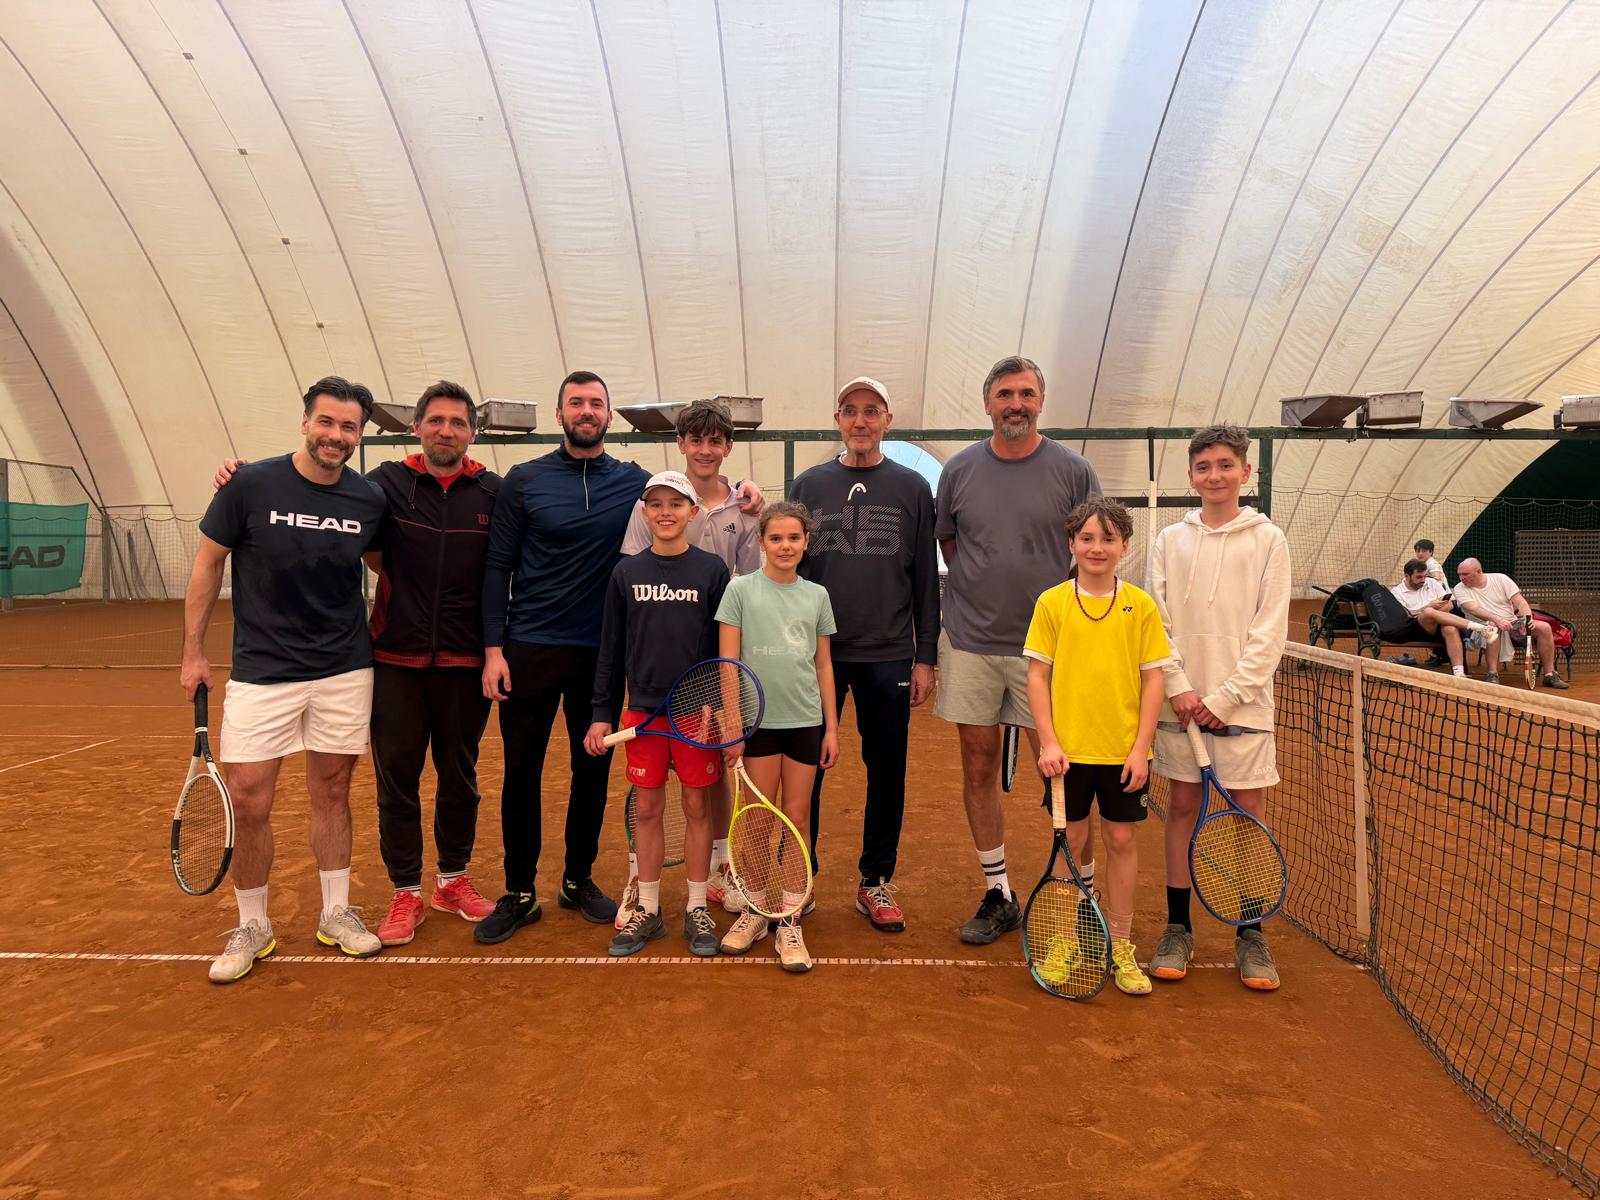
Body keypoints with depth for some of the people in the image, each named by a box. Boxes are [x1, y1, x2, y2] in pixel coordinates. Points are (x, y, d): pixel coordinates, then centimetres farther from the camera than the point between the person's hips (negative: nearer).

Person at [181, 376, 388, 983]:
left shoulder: (369, 500, -2)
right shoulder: (251, 485, -8)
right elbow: (208, 564, 1)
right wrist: (193, 652, 2)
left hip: (344, 671, 2)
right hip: (261, 670, -2)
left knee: (332, 792, 11)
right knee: (249, 799, -1)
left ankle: (336, 913, 26)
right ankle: (252, 926, 20)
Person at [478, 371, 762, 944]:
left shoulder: (634, 482, 4)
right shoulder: (524, 481, 0)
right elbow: (498, 568, 0)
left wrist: (743, 496, -4)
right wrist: (493, 648, -7)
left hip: (601, 653, 2)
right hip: (530, 649, -1)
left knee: (593, 768, 10)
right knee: (521, 769, 3)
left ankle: (579, 880, 28)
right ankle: (519, 893, 18)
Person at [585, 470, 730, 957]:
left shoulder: (712, 570, -2)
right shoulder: (626, 572, 4)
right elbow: (611, 649, 7)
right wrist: (602, 713, 4)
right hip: (643, 709, 2)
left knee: (697, 807, 6)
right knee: (646, 809, 9)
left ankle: (697, 910, 20)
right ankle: (647, 911, 23)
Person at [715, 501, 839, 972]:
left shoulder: (816, 595, 6)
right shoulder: (741, 589, -2)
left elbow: (823, 664, 10)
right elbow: (728, 663, -3)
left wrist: (832, 727, 6)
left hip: (805, 721, 2)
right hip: (758, 721, -2)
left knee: (797, 818, 7)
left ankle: (790, 920, 16)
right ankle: (755, 910, 22)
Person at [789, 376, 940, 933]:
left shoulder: (913, 488, 5)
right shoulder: (809, 486, 6)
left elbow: (926, 580, 5)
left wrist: (925, 658, 1)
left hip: (888, 657, 0)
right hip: (817, 654, 0)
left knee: (887, 773, 7)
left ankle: (876, 881, 23)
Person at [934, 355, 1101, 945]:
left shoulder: (1073, 471, -1)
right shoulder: (959, 470, 5)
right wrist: (985, 591, 9)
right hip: (970, 646, 3)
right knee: (978, 771, 8)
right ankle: (998, 895, 24)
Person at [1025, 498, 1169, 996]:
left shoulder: (1141, 605, -1)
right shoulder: (1052, 603, -2)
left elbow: (1152, 679, 0)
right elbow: (1037, 675, -2)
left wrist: (1141, 747, -5)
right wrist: (1048, 742, -9)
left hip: (1124, 749, 1)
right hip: (1069, 748, -1)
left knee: (1121, 840, 9)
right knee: (1071, 839, 9)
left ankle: (1120, 946, 23)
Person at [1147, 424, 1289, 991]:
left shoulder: (1268, 540, 0)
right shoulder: (1170, 540, 6)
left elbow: (1269, 632, -5)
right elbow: (1157, 622, 3)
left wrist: (1226, 697, -12)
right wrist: (1179, 685, -10)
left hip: (1241, 704, -1)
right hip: (1181, 703, 2)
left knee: (1249, 814, 5)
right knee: (1183, 808, 8)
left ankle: (1250, 935, 19)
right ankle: (1178, 929, 19)